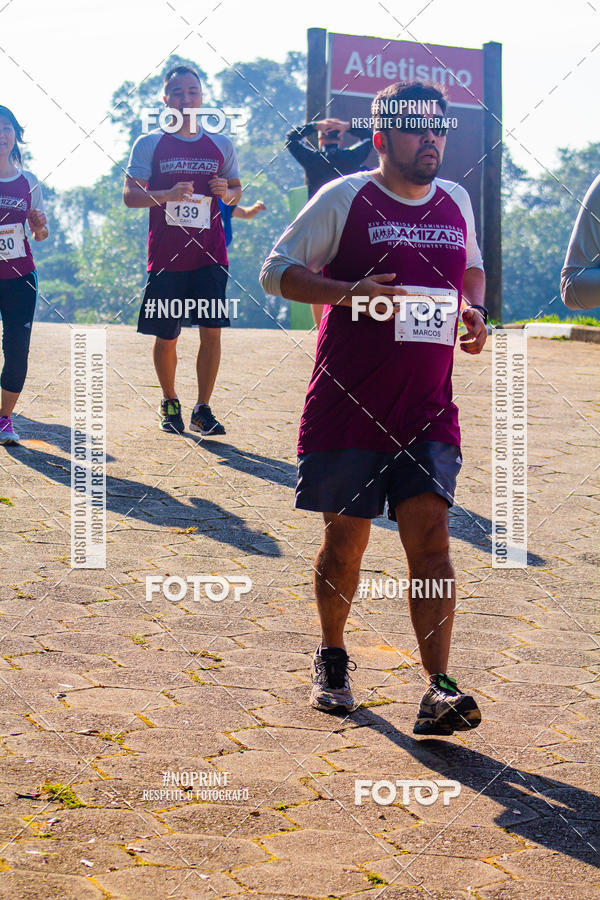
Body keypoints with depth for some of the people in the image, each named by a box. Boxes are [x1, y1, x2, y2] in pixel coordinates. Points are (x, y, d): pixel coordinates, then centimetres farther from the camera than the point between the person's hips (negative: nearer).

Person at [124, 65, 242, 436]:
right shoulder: (150, 144, 2)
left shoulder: (221, 145, 10)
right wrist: (168, 194, -23)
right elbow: (130, 194, -6)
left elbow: (236, 189, 19)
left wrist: (227, 193, -5)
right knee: (166, 337, 5)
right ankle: (170, 404, 26)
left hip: (210, 255, 1)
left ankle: (202, 410, 3)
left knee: (212, 330, -7)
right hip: (166, 256, -1)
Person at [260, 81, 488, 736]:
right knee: (345, 538, 6)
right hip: (347, 406, -3)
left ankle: (439, 690, -13)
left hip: (427, 411, 3)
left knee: (430, 534, -10)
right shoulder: (344, 198, -1)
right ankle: (332, 659, 29)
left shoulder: (456, 202, 13)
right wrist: (348, 293, -17)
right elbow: (277, 270, -1)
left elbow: (471, 266, 31)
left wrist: (475, 309, 9)